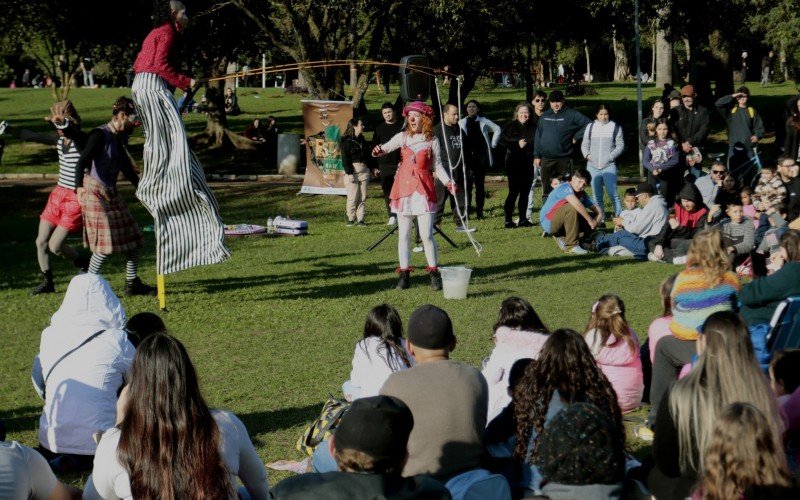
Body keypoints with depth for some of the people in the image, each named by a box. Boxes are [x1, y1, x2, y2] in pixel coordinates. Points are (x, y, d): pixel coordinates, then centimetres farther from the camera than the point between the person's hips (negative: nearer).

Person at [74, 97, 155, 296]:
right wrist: (79, 187, -43)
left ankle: (132, 284, 17)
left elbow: (126, 167, 23)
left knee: (133, 239, 8)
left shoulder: (121, 137, 9)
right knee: (105, 243, -11)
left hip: (112, 193, 9)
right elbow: (82, 162, -28)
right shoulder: (100, 135, -16)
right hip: (95, 192, -9)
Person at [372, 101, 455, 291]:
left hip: (424, 188, -2)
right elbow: (385, 148, -4)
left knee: (426, 234, -7)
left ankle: (434, 273, 4)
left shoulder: (432, 140, 3)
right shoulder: (402, 137, 6)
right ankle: (404, 274, 11)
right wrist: (378, 151, -27)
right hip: (404, 187, 2)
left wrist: (447, 182, -8)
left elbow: (437, 165, 7)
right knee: (404, 234, 4)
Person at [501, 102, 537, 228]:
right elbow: (503, 140, -8)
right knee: (514, 191, -7)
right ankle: (508, 220, -2)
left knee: (525, 192, 7)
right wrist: (517, 144, -15)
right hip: (513, 162, -4)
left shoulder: (533, 127, 9)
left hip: (528, 164, 4)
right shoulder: (510, 126, 1)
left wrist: (526, 144, -9)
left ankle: (523, 219, 15)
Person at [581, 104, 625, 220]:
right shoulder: (590, 127, 10)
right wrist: (587, 154, -3)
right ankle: (600, 219, 14)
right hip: (592, 166, 3)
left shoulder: (615, 127, 3)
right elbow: (584, 144, 15)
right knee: (597, 195, 7)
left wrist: (611, 156, -11)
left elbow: (620, 145, 3)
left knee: (612, 193, -12)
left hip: (609, 166, -3)